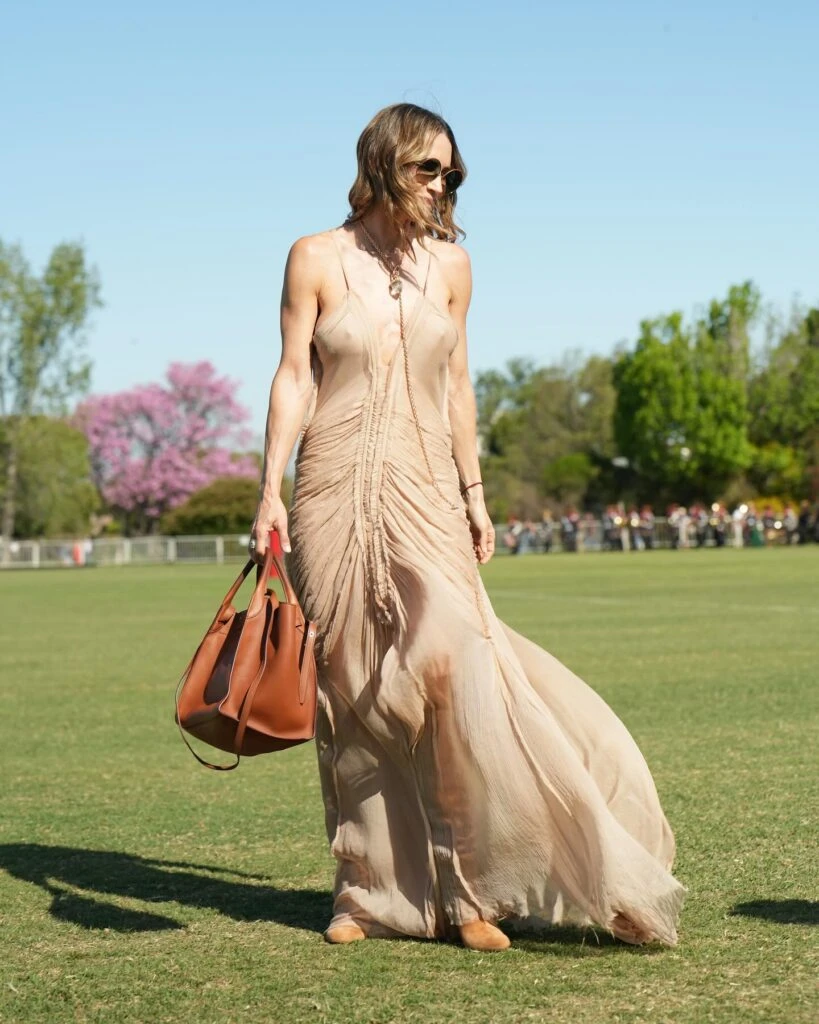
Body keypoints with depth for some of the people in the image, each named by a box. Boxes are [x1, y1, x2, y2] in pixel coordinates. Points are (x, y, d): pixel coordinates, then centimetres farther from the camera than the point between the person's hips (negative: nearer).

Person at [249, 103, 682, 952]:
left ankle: (467, 888, -6)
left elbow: (457, 385, 12)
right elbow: (293, 377, 0)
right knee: (351, 691, 2)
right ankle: (368, 890, 14)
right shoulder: (317, 259, 1)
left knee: (453, 665, -16)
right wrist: (270, 489, -7)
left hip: (426, 493, 1)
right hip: (336, 490, -1)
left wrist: (473, 492, 8)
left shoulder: (449, 264, 8)